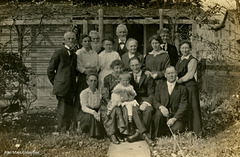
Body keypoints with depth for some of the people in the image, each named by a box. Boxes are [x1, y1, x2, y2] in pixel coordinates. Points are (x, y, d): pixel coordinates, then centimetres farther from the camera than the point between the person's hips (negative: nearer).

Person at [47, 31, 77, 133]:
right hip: (62, 87, -6)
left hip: (71, 88, 6)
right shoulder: (59, 53, -3)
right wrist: (55, 83, -3)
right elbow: (50, 70, -2)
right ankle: (61, 131, 5)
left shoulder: (74, 55, 17)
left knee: (69, 110, 8)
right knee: (62, 111, -4)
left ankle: (67, 130, 19)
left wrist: (74, 85, 11)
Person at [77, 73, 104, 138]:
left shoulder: (99, 93, 0)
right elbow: (84, 108, -22)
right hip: (85, 114, -4)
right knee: (91, 117, -36)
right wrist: (93, 112, -40)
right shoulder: (84, 93, -12)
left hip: (96, 113, 4)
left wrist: (98, 114, -17)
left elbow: (99, 107, 5)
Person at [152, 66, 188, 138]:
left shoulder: (182, 88, 5)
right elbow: (155, 102, 4)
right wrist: (161, 107, -21)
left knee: (176, 129, -31)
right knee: (159, 113, -32)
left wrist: (174, 118, -18)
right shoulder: (159, 87, 11)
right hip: (164, 113, 2)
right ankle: (157, 137, -15)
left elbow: (183, 106, -3)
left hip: (176, 116, -1)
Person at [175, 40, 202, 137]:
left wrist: (178, 81, -10)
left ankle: (196, 132, 5)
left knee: (192, 109, -4)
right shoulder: (180, 60, 17)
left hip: (190, 87, -8)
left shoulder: (192, 60, -7)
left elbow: (189, 75, -14)